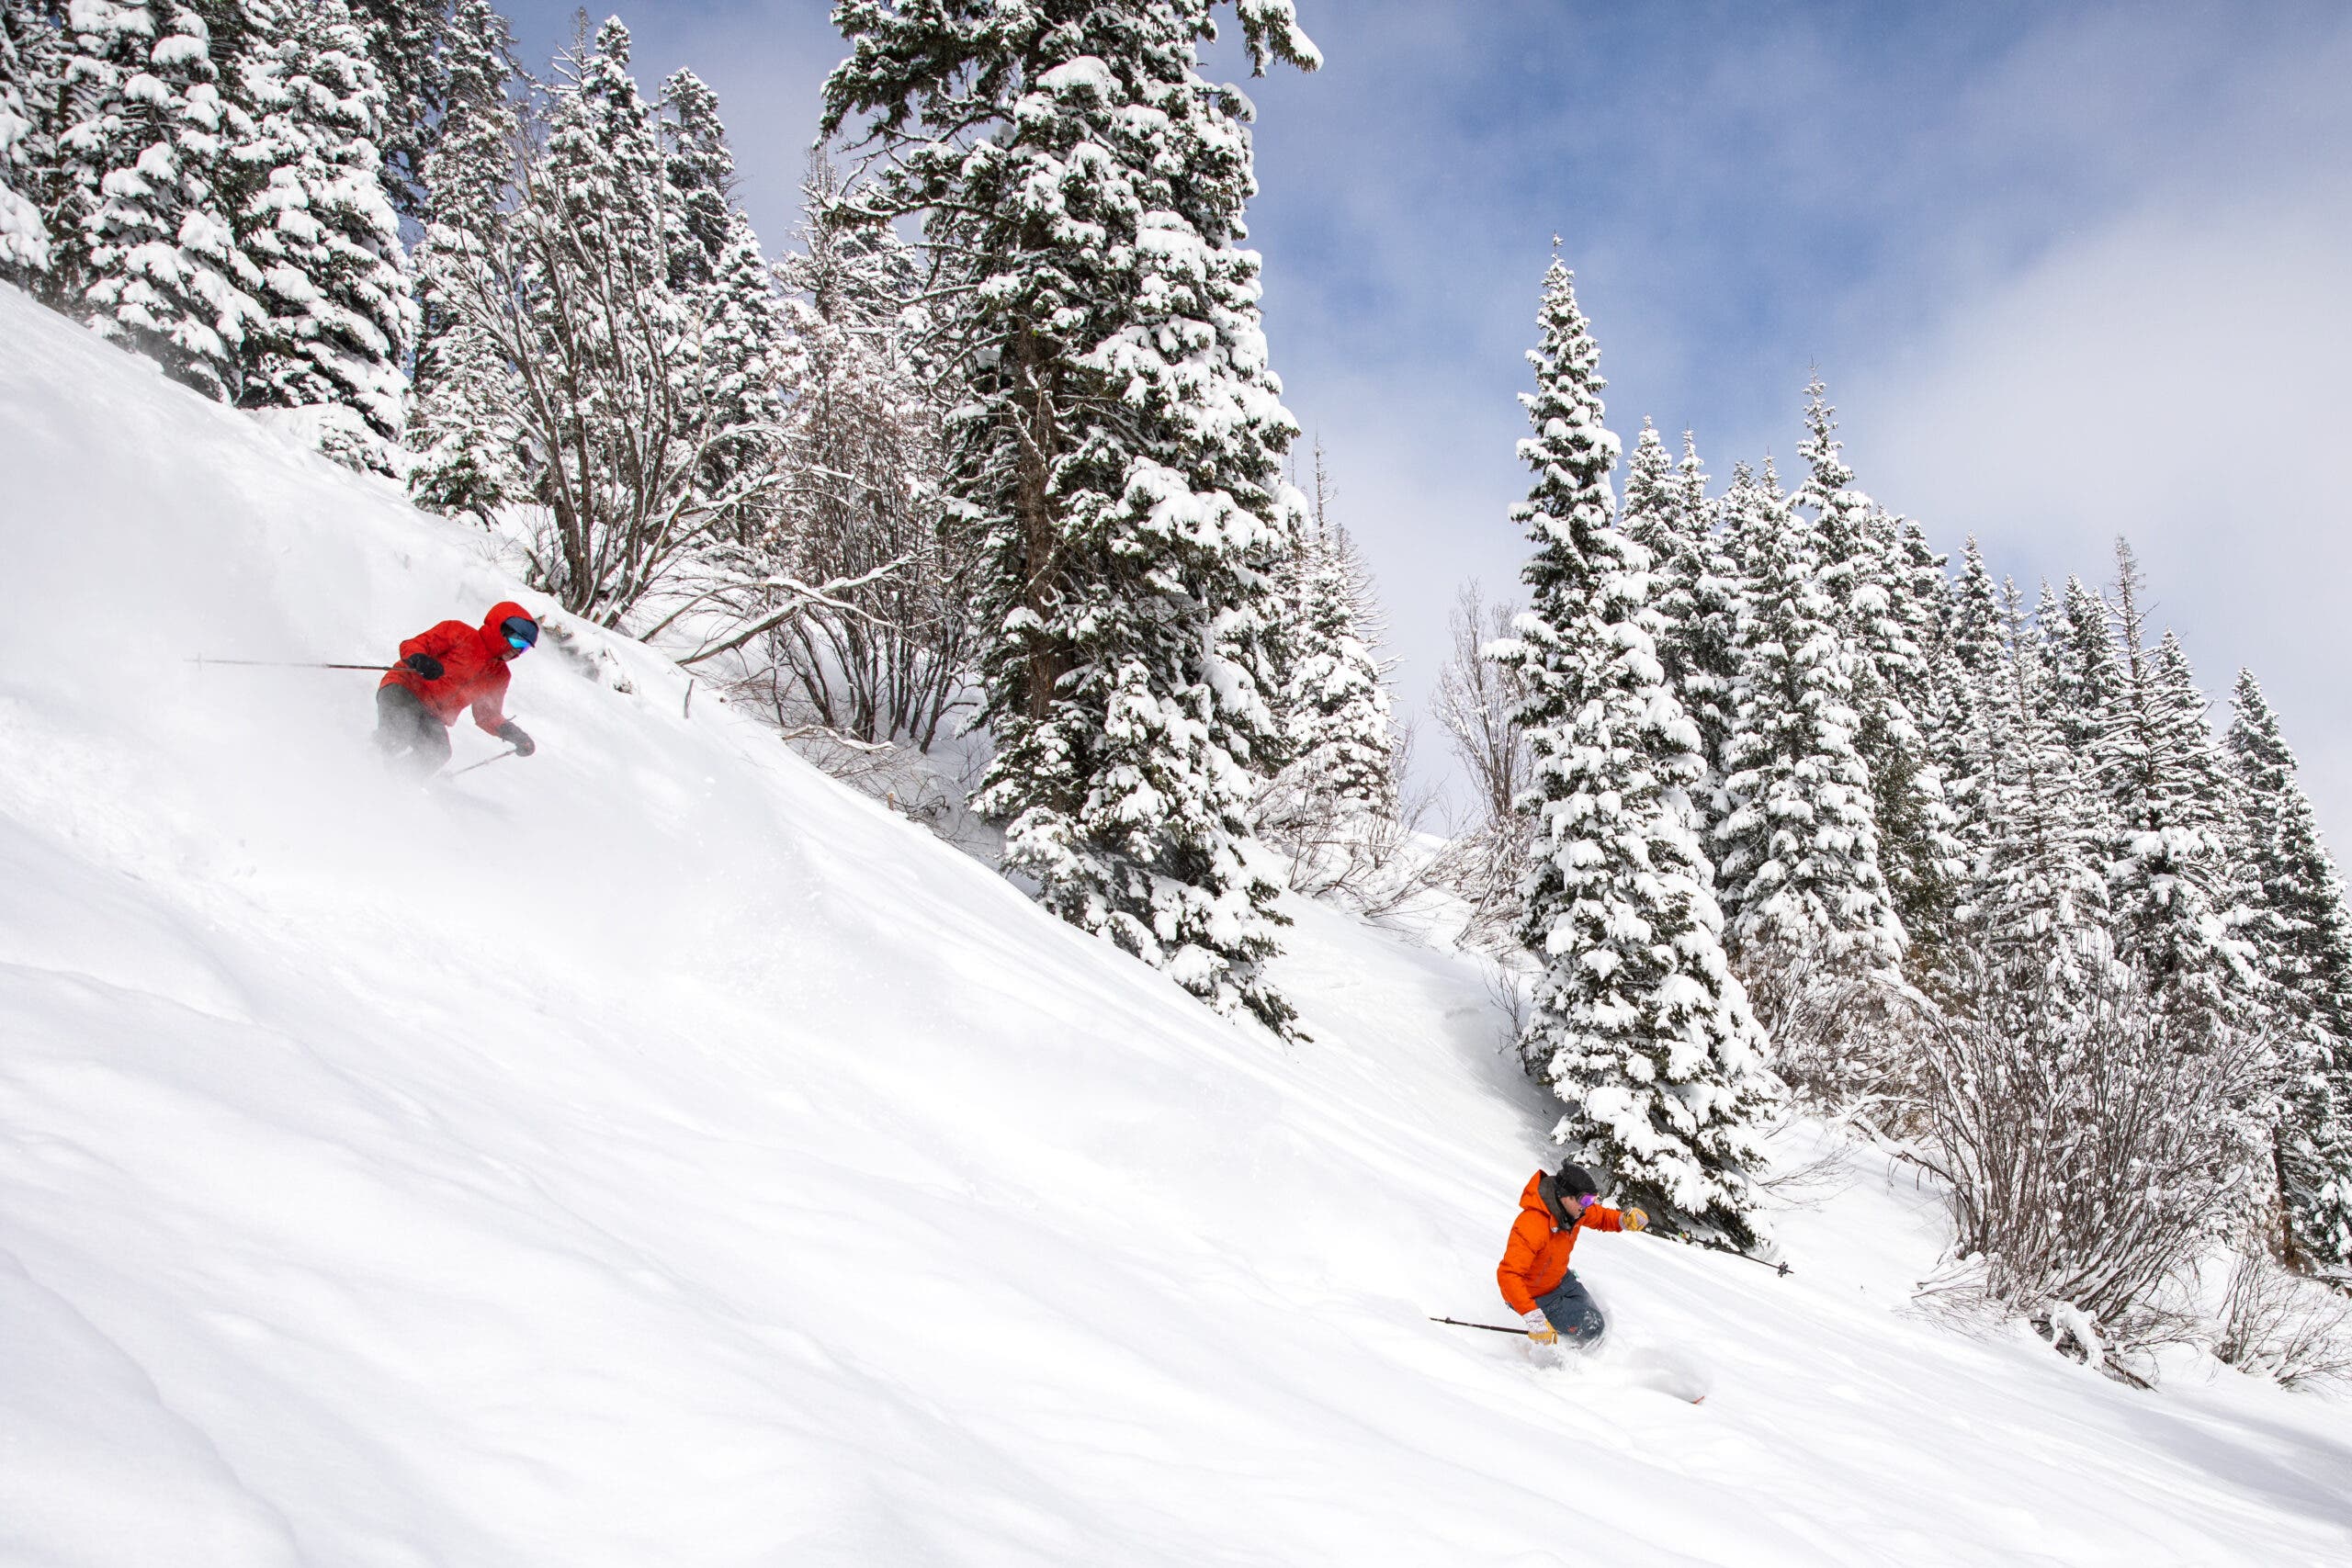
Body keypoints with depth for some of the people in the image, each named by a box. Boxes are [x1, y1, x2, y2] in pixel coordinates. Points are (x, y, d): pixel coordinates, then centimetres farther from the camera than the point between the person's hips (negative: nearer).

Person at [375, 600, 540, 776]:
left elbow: (487, 714, 21)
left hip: (432, 717, 6)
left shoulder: (499, 676, 16)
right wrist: (420, 660, -33)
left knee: (438, 754, -23)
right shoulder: (461, 633, -4)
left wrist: (512, 733, 3)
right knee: (402, 730, -36)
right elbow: (411, 646, -9)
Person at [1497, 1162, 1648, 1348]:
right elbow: (1508, 1275, -43)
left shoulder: (1572, 1207, -14)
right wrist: (1534, 1319, -50)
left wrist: (1624, 1220, -16)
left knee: (1593, 1317, 17)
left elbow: (1600, 1217, 8)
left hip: (1561, 1280, 8)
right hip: (1535, 1296, -8)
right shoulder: (1532, 1226, -40)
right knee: (1591, 1327, -12)